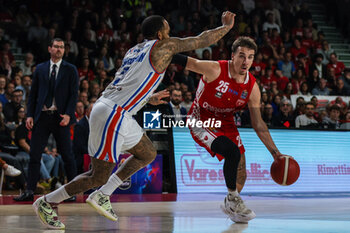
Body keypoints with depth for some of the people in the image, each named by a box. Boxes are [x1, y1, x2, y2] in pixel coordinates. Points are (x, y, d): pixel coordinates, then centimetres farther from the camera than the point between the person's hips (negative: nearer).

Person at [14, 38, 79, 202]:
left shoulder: (70, 70, 6)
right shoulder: (40, 69, 12)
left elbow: (74, 94, 0)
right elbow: (33, 94, 12)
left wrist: (68, 114, -13)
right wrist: (29, 115, 1)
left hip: (60, 117, -2)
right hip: (42, 116, 2)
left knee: (67, 155, 1)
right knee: (34, 154, -1)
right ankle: (30, 191, 1)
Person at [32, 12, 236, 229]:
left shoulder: (134, 50, 19)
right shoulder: (165, 45, -3)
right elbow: (201, 40, 5)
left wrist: (149, 97, 37)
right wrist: (226, 26, 19)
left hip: (118, 114, 10)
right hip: (112, 115, -10)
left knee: (148, 154, 19)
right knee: (98, 176, -2)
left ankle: (102, 196, 15)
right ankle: (46, 202, 8)